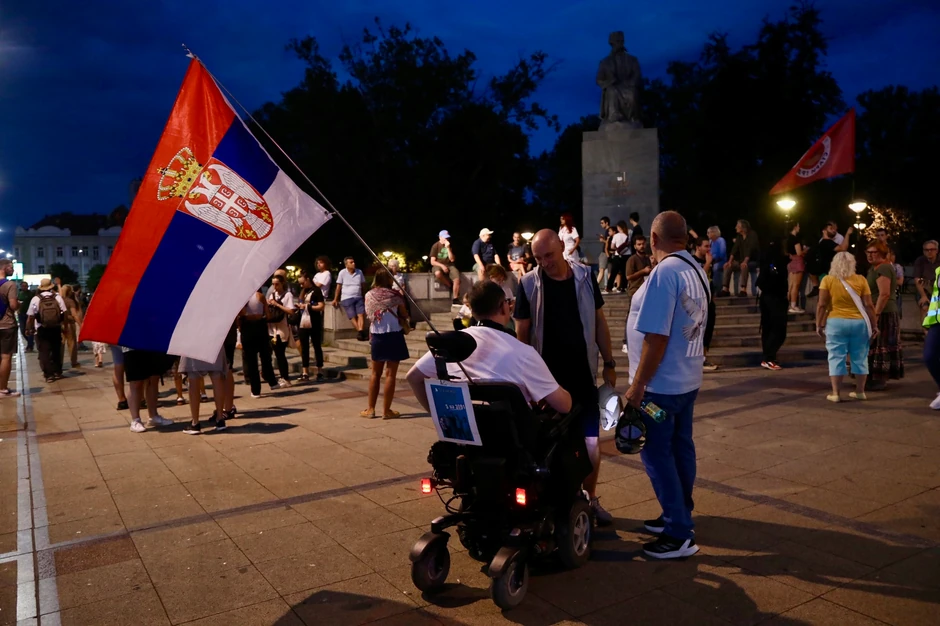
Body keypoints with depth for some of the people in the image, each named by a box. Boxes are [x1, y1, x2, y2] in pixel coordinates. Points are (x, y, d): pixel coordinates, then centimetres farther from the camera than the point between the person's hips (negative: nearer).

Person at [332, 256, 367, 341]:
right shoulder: (342, 273, -4)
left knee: (361, 315, -16)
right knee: (353, 317, -11)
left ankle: (360, 332, -28)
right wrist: (335, 299, 0)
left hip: (358, 298, 3)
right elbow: (339, 287, 1)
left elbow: (363, 285, 14)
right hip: (347, 299, -3)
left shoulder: (359, 272, 5)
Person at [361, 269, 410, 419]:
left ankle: (371, 409, 18)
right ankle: (386, 410, 6)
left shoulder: (369, 296, -1)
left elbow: (368, 315, 9)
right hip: (394, 336, -3)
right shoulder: (395, 295, -9)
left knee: (375, 373, 15)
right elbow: (405, 315, 2)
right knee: (390, 374, 2)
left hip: (377, 337, 4)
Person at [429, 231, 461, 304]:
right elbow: (432, 262, -6)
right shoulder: (435, 246, -3)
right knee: (438, 273, -40)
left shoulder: (450, 245, 7)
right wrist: (442, 266, -20)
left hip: (449, 265, 3)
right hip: (438, 265, -3)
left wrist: (448, 248, -12)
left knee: (457, 278, -26)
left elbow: (452, 259, -3)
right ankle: (451, 286, -15)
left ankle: (455, 299, -17)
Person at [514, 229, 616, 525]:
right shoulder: (528, 284, -6)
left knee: (590, 441, 6)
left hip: (583, 373, 2)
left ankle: (591, 499, 24)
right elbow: (522, 332, -2)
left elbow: (599, 321, 6)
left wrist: (609, 363, 4)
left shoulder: (585, 276, 0)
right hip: (547, 377, -1)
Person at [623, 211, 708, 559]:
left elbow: (656, 337, -24)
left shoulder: (664, 272, -20)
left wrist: (637, 386, -19)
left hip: (661, 383, -9)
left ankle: (679, 535, 5)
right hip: (687, 378, 9)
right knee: (680, 447, 16)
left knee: (657, 453, -1)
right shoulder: (696, 270, 8)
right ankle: (680, 516, 29)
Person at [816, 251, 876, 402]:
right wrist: (873, 324, 5)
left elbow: (821, 305, -7)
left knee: (836, 357, 3)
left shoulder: (827, 280, -5)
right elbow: (868, 305, -2)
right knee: (859, 357, 12)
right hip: (859, 322, 2)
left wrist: (819, 324, 1)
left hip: (836, 322, -1)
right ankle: (860, 391, 19)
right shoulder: (861, 280, -1)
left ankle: (836, 393, 2)